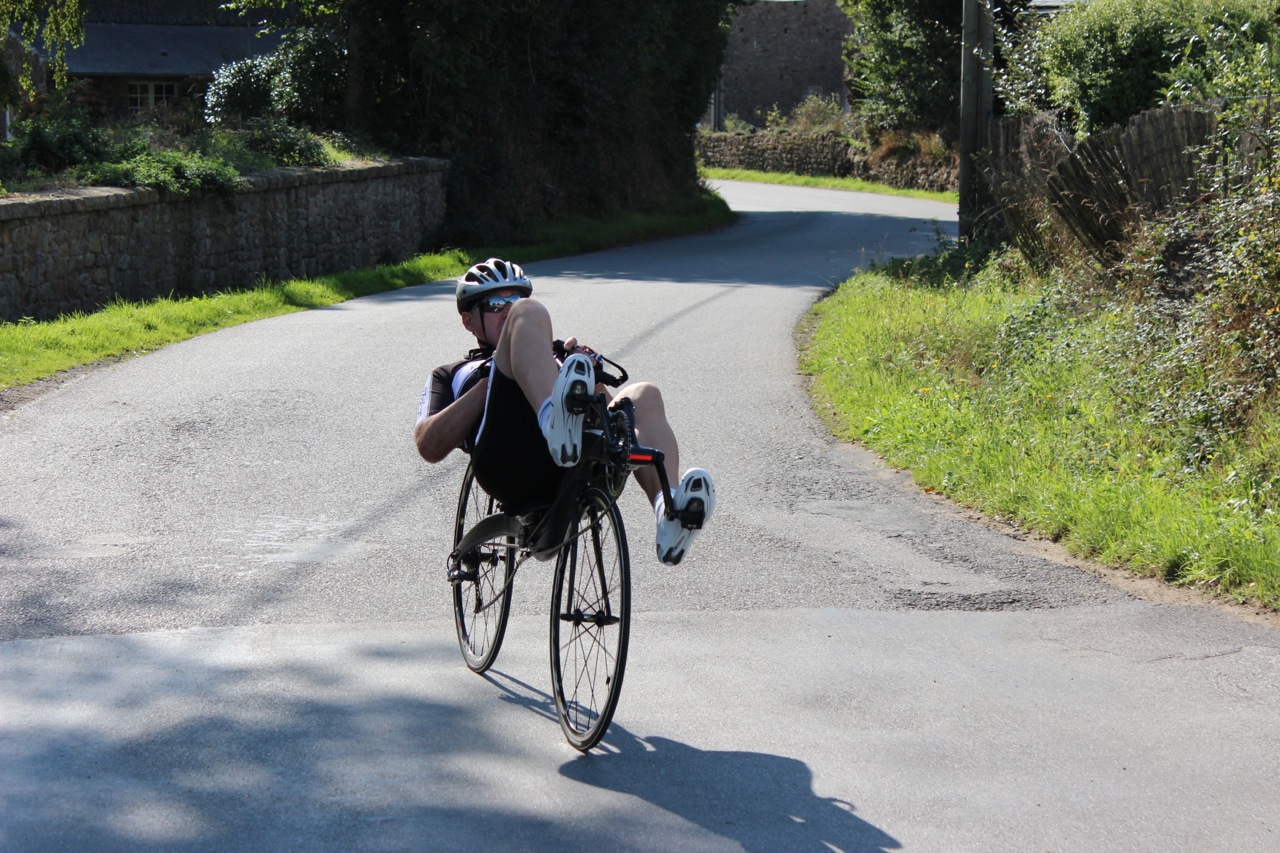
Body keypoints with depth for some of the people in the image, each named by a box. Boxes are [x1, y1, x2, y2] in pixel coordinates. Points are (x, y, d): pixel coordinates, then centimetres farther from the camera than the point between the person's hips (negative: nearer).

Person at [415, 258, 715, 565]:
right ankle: (555, 420, -47)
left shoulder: (553, 359, 45)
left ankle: (669, 515, -42)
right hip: (509, 466, -4)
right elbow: (429, 447, 14)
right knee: (529, 311, -14)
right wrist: (493, 381, 5)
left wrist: (590, 374, 8)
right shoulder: (452, 375, 36)